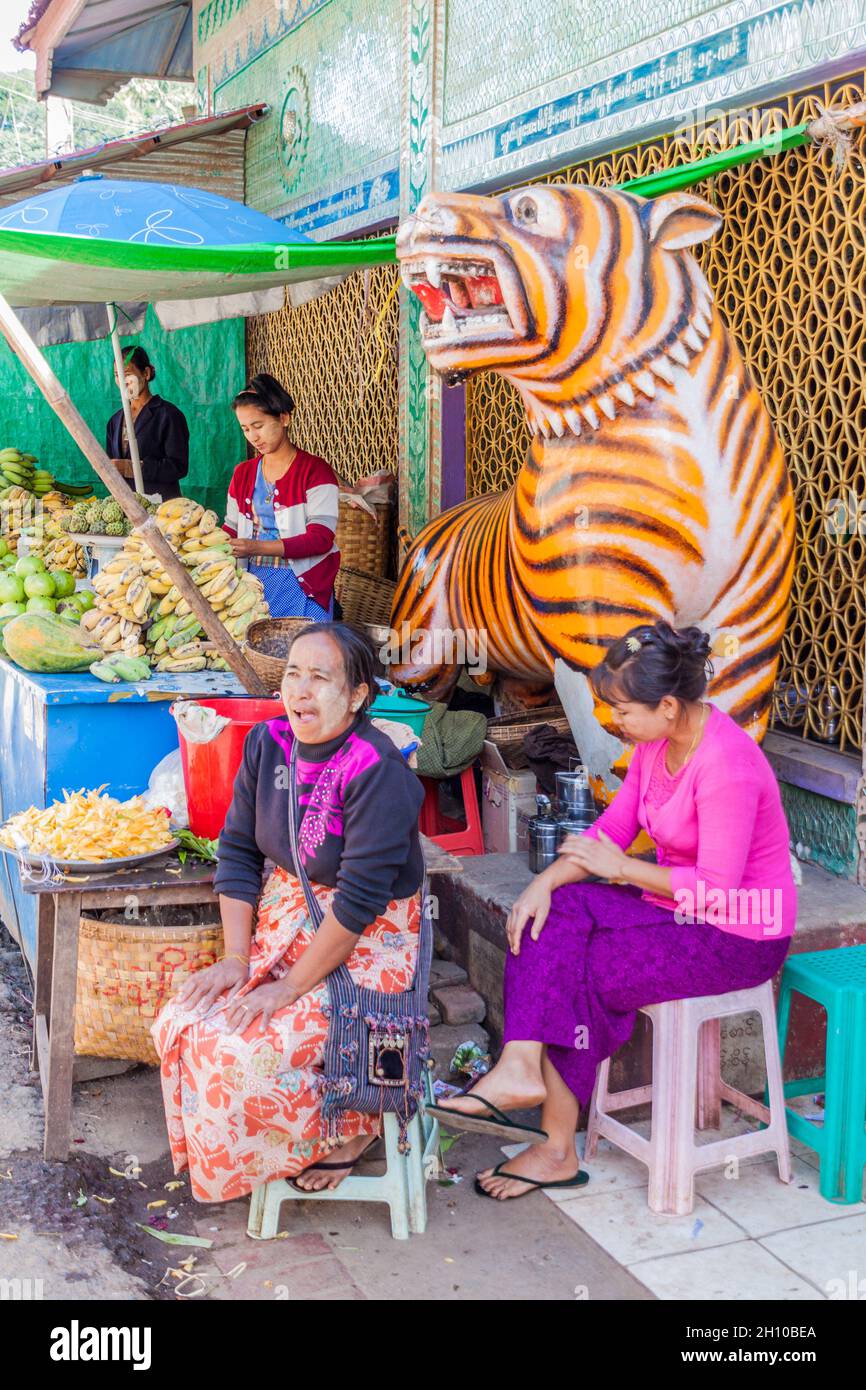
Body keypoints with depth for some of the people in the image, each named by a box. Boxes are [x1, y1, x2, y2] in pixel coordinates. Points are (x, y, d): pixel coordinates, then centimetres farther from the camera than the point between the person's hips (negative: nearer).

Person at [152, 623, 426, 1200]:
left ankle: (349, 1130, 8)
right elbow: (239, 851, 2)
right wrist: (236, 959, -5)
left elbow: (360, 898, -26)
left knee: (249, 1048, -21)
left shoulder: (377, 771, -25)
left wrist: (290, 988, -22)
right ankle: (216, 1149, 17)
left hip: (371, 936, -7)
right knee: (183, 1022, -9)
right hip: (288, 913, 7)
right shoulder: (268, 743, -3)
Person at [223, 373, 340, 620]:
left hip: (302, 586, -4)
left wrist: (258, 547, -24)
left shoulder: (315, 470, -5)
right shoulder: (243, 473, 15)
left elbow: (321, 538, -15)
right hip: (253, 582, 5)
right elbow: (232, 530, 19)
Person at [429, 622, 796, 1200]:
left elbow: (716, 890, -27)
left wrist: (622, 868, -17)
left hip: (739, 935, -8)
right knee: (548, 916, -14)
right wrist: (548, 880, -12)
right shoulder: (656, 744, 2)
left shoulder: (727, 765, -26)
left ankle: (556, 1149, -6)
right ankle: (521, 1067, -23)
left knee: (581, 976, -18)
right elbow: (611, 829, 5)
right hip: (679, 908, 8)